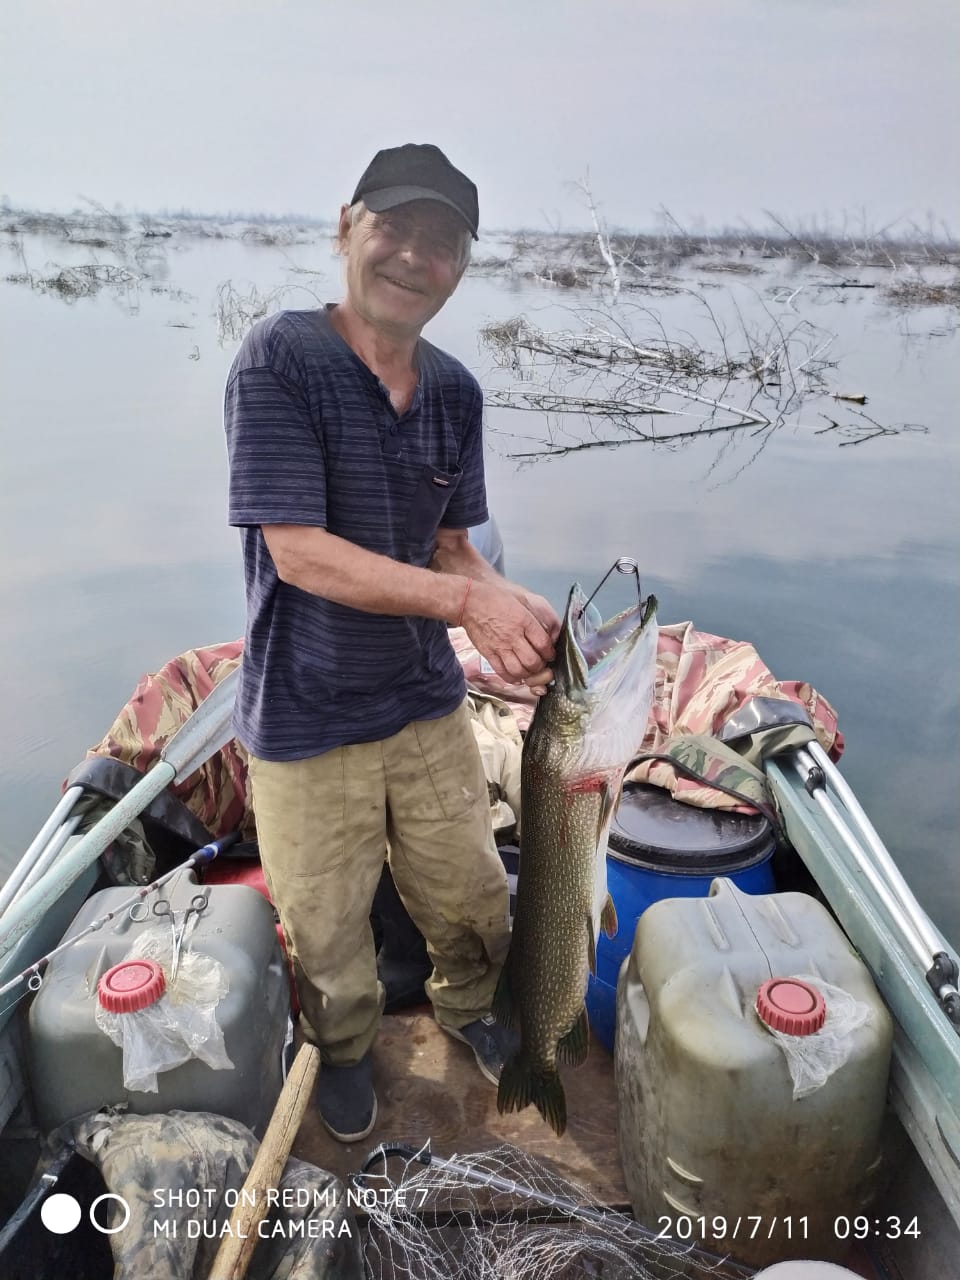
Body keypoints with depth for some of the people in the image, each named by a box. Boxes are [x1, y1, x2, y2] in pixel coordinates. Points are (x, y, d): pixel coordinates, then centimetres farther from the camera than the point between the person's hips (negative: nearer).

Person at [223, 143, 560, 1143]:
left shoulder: (454, 391, 2)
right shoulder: (280, 358, -16)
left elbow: (449, 546, 5)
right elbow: (298, 551, -23)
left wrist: (509, 607, -16)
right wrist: (464, 598, -29)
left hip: (427, 702, 5)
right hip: (305, 722, -4)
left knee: (470, 899, 19)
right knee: (327, 929, 17)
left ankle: (466, 1007, 53)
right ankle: (342, 1051, 50)